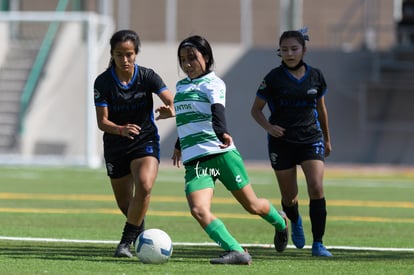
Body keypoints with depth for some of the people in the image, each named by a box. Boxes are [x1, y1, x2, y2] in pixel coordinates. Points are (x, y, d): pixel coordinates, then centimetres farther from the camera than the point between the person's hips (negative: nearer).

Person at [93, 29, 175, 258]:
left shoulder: (147, 76, -10)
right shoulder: (103, 82, -10)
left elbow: (172, 102, -19)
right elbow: (102, 121, -13)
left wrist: (169, 110, -44)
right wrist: (121, 130, -34)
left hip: (145, 141, -1)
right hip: (115, 145, 2)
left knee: (144, 186, -27)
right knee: (124, 203, 10)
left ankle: (127, 241, -15)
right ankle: (140, 229, 44)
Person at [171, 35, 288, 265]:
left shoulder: (213, 83, -5)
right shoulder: (181, 85, 16)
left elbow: (217, 112, -25)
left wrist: (222, 133, -44)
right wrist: (179, 146, 44)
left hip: (221, 153, -5)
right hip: (195, 161, 5)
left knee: (252, 205, 9)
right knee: (198, 210, -21)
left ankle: (280, 223, 42)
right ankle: (236, 252, -24)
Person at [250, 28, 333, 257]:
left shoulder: (315, 76, 3)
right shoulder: (274, 78, -5)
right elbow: (256, 110, 2)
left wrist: (327, 139, 24)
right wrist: (268, 127, -17)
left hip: (311, 139, 1)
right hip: (282, 142, -1)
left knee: (316, 189, -17)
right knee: (289, 197, 6)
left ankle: (318, 244, -9)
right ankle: (295, 221, 43)